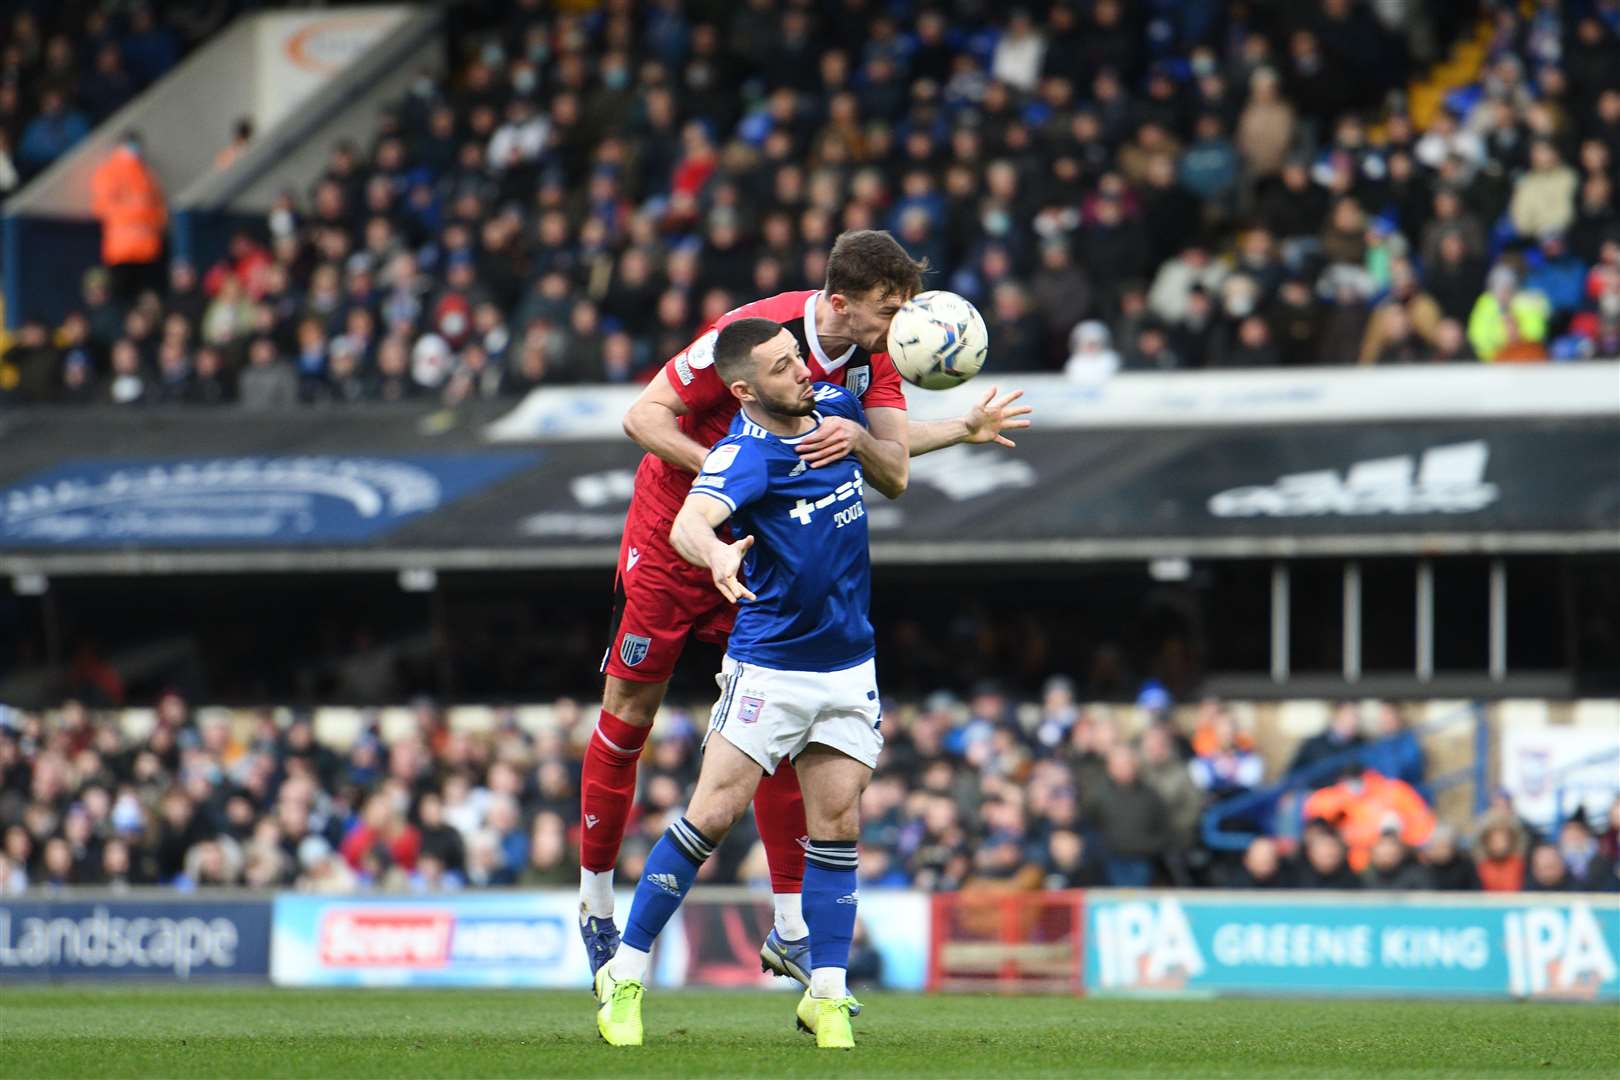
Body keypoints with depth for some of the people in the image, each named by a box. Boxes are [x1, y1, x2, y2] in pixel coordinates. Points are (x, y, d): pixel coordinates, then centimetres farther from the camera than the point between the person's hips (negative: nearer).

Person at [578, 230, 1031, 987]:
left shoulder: (871, 356, -7)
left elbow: (895, 474, -13)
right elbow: (643, 415, -22)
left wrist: (859, 439, -34)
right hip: (670, 537, -5)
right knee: (628, 715, 0)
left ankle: (789, 931, 3)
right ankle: (596, 907, 16)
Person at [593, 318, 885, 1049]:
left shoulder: (837, 407, 3)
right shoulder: (744, 453, -18)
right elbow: (687, 523, -40)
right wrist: (716, 555, -58)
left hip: (849, 665, 5)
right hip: (768, 665, -5)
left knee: (837, 825, 1)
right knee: (712, 815, -8)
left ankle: (827, 996, 5)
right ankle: (625, 976, 1)